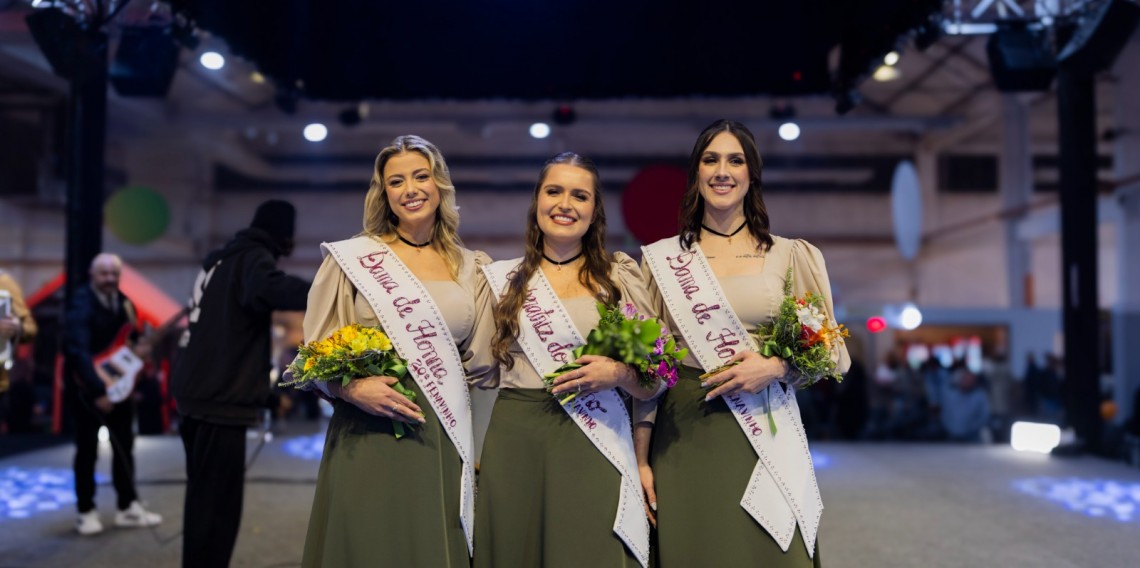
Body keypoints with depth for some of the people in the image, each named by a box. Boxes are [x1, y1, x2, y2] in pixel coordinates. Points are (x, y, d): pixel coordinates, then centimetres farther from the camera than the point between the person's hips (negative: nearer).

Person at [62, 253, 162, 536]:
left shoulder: (124, 303, 4)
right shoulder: (81, 303, -19)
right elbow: (77, 350, -30)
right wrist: (97, 390, -36)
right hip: (86, 386, -7)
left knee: (124, 446, 10)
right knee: (87, 449, 1)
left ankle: (128, 507, 19)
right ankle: (87, 511, 13)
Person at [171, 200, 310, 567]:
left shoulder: (221, 259, 17)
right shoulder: (252, 258, -11)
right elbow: (271, 288, -34)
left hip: (197, 393, 10)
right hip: (221, 400, -10)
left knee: (203, 498, 20)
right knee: (217, 505, -7)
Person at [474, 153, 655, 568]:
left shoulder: (621, 275, 5)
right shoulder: (504, 279, 9)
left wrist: (618, 374, -14)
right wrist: (475, 454, 0)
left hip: (595, 445, -1)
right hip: (514, 443, 2)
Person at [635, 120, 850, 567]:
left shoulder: (790, 256, 5)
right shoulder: (663, 259, 5)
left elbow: (833, 353, 7)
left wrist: (776, 367, -12)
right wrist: (641, 459, 1)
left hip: (765, 439, 0)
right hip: (683, 439, 0)